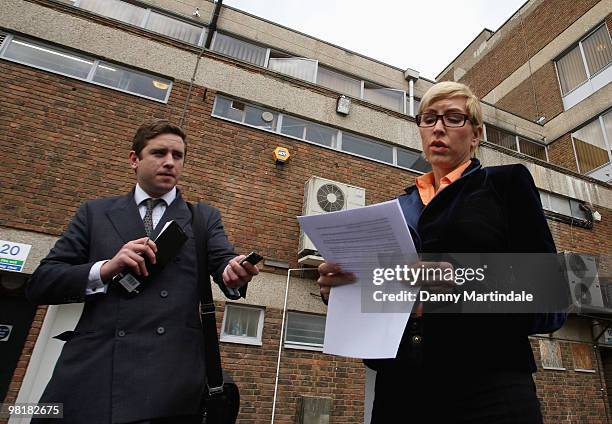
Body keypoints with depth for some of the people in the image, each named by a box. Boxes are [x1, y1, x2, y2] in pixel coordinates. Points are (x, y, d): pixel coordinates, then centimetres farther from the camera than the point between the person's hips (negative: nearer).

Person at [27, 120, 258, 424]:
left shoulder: (204, 217, 11)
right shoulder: (95, 213, 11)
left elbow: (223, 264, -4)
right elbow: (40, 284, 8)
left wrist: (236, 273, -28)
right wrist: (105, 269, -10)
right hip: (89, 373, 1)